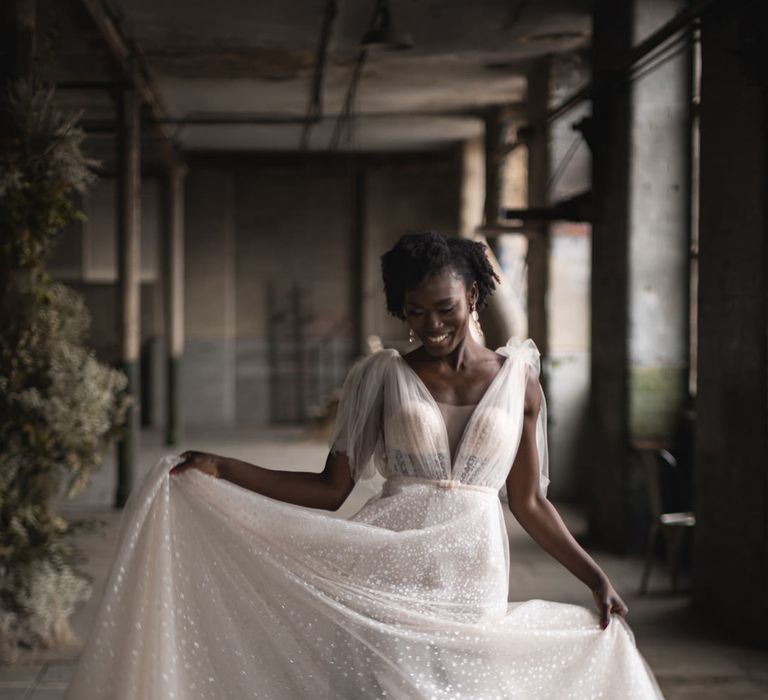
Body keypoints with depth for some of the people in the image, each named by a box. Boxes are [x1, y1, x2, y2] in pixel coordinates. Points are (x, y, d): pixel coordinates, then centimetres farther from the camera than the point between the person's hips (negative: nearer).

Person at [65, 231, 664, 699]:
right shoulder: (382, 375, 5)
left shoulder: (517, 379, 8)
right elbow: (330, 489, 3)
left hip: (472, 586, 1)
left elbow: (529, 502, 12)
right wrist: (222, 471, -5)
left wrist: (596, 577, 5)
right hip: (384, 574, -1)